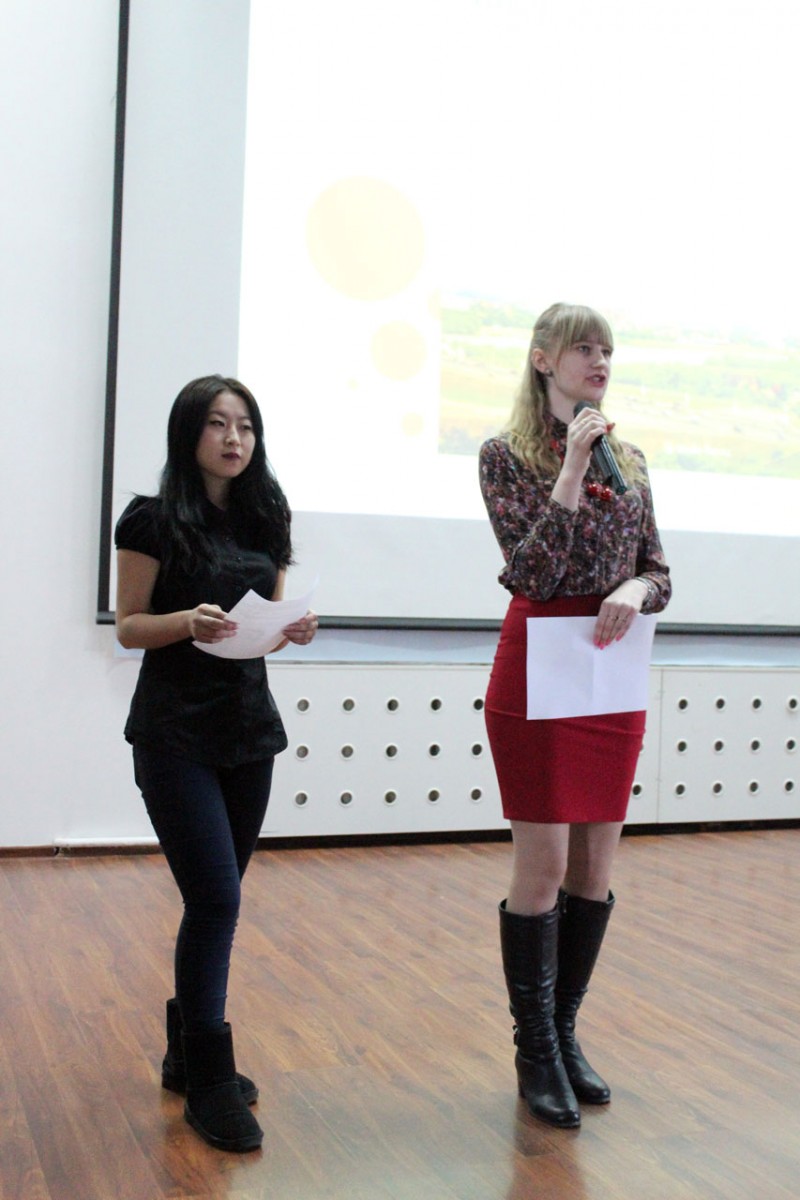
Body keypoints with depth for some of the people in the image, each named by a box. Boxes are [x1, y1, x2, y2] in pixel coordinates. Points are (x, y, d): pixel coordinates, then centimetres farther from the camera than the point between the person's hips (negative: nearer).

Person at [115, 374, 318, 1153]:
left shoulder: (263, 522, 10)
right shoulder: (154, 521, -6)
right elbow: (129, 627, -6)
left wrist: (294, 629, -7)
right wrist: (190, 621, -24)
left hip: (249, 726, 6)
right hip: (174, 731, -5)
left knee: (217, 898, 10)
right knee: (216, 898, -11)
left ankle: (187, 1054, 25)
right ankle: (207, 1082, 1)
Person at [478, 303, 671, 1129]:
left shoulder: (629, 459, 11)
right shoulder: (506, 455, -5)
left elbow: (659, 573, 12)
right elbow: (531, 570, -15)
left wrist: (635, 590, -11)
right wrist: (573, 470, -18)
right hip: (538, 666, -5)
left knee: (596, 865, 9)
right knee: (543, 867, -2)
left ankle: (565, 1030, 25)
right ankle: (535, 1050, 14)